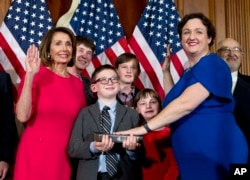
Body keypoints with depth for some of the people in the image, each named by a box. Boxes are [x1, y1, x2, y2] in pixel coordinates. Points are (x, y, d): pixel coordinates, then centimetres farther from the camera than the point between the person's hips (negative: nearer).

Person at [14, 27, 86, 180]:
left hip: (64, 156, 4)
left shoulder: (78, 84, 6)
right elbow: (23, 116, -18)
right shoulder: (37, 75, -6)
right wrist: (30, 75, -22)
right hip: (35, 153, -4)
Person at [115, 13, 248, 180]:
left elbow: (186, 104, -22)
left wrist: (144, 127, -22)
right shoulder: (189, 72, 18)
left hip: (216, 154, -8)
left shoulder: (213, 65, -11)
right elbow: (172, 102, 20)